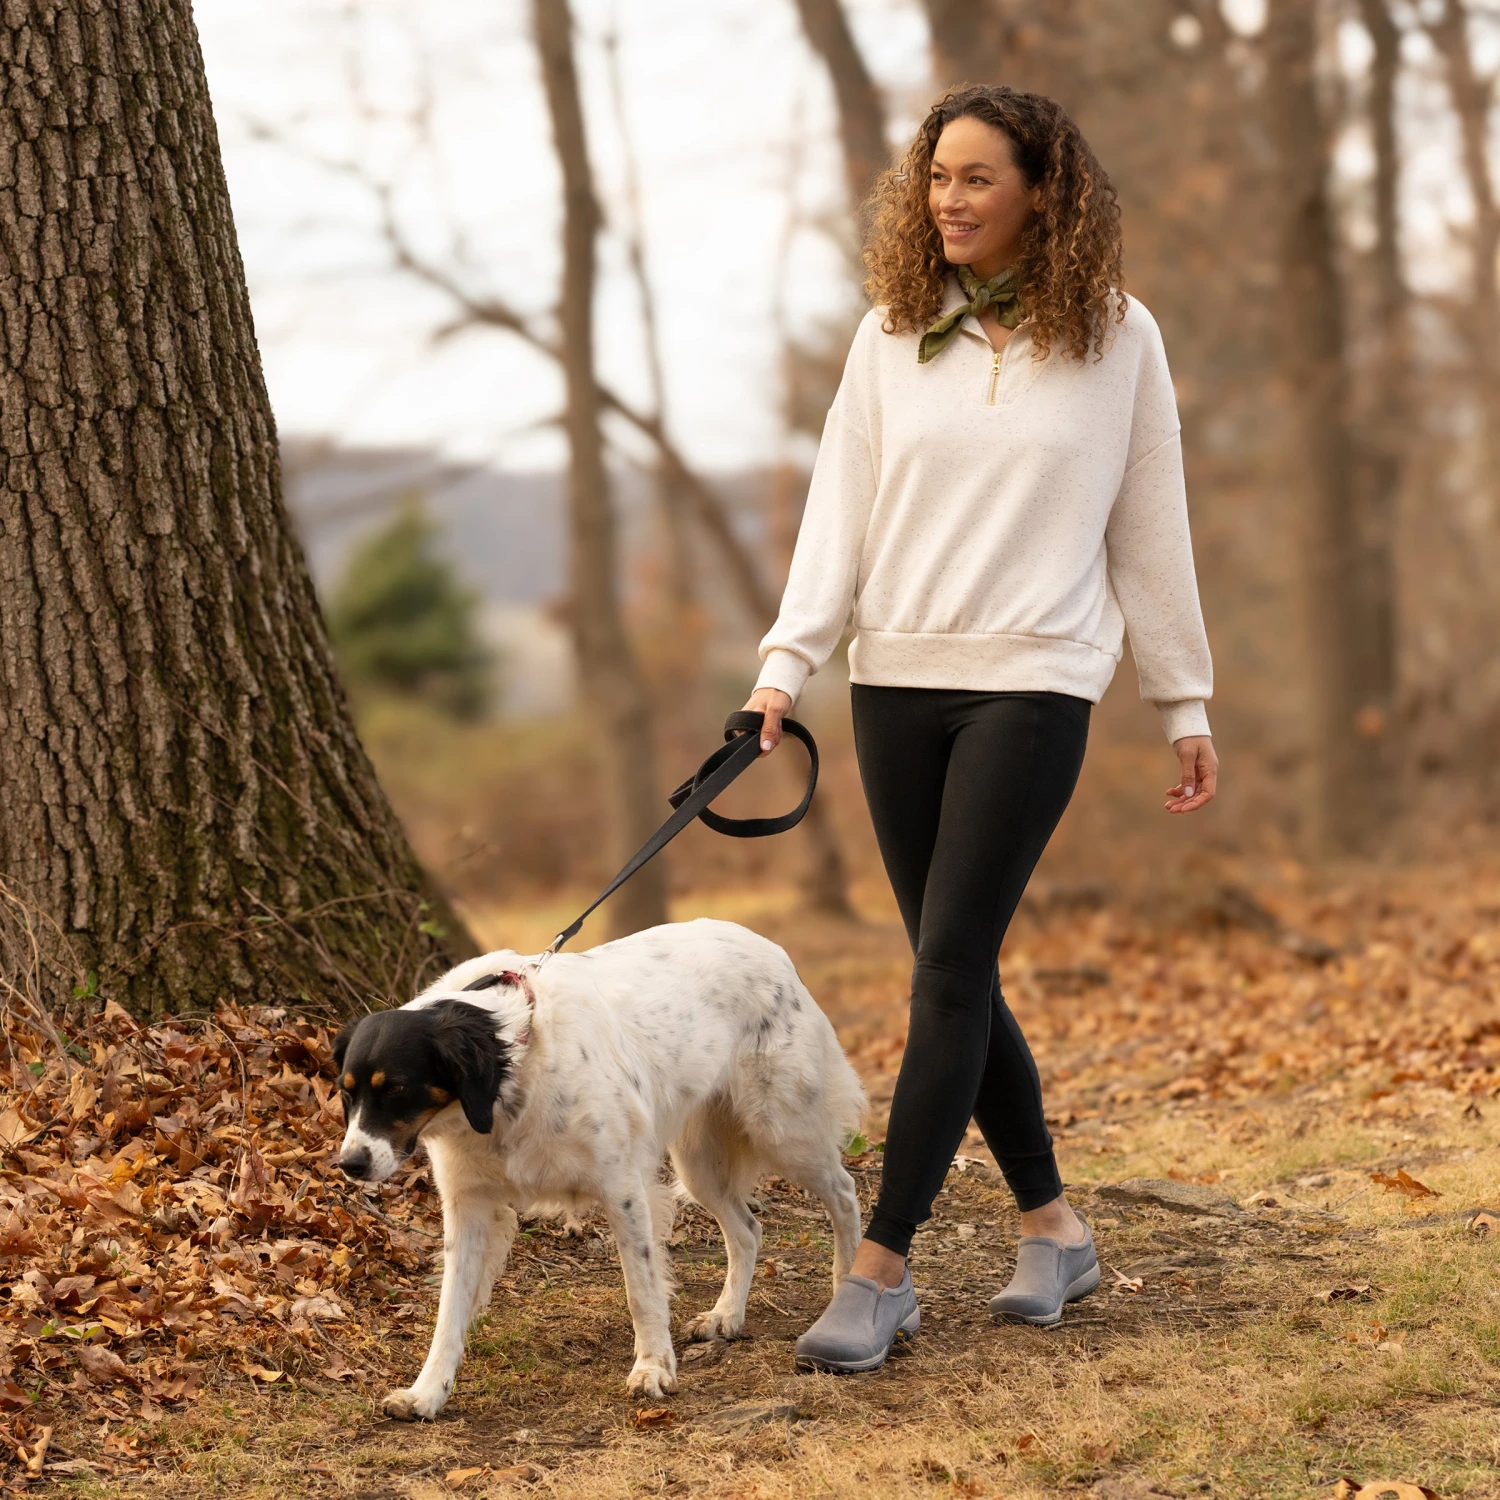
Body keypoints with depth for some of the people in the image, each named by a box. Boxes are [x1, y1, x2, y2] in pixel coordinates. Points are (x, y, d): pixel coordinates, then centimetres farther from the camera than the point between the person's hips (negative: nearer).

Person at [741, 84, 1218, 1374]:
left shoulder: (1117, 338, 1)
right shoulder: (891, 335, 7)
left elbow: (1151, 531, 6)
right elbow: (841, 510, 5)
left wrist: (1185, 702, 7)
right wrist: (786, 664, -7)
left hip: (1032, 683, -4)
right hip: (896, 683, 4)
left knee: (949, 967, -11)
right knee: (959, 975, 7)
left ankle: (882, 1270, -9)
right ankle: (1053, 1228, 22)